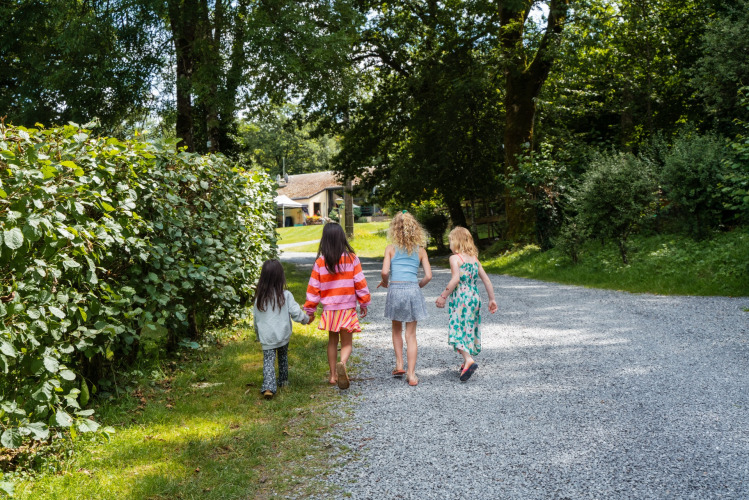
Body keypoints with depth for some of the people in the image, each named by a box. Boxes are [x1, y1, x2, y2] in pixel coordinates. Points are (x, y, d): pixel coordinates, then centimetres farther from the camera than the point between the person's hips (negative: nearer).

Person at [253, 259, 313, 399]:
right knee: (283, 357, 22)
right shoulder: (285, 295, -11)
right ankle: (283, 381, 36)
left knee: (268, 361, 1)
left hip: (266, 337, 0)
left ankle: (268, 387, -15)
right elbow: (296, 313, -11)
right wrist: (307, 319, 9)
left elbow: (255, 318, 6)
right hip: (283, 335, 0)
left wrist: (258, 334, 21)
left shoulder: (259, 297, -4)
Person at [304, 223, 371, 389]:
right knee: (347, 343, 5)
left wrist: (310, 310, 8)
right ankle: (342, 363, -25)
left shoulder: (320, 262, -4)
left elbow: (313, 288, -1)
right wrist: (364, 303, 8)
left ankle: (333, 375, 22)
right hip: (348, 308, -2)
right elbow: (360, 283, -4)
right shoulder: (351, 258, -7)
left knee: (332, 341, 18)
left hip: (329, 309, 2)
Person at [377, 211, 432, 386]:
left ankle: (399, 365, 19)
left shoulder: (391, 249, 0)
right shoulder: (420, 250, 5)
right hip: (413, 290, 1)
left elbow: (385, 272, -11)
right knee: (411, 334, 6)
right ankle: (411, 374, 4)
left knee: (397, 329, 23)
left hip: (395, 290, -1)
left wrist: (385, 283, 9)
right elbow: (428, 276, -1)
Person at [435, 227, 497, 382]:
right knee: (470, 329, 15)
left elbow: (456, 279, -19)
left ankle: (469, 360, -24)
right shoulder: (474, 258, 13)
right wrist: (492, 299, 17)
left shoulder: (455, 258, -7)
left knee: (458, 330, -6)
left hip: (460, 298, -7)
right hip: (475, 297, 7)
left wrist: (443, 296, -14)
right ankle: (467, 362, 23)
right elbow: (486, 280, 11)